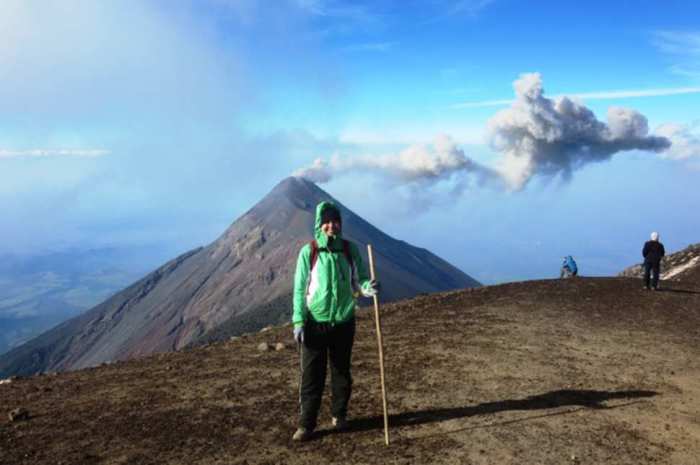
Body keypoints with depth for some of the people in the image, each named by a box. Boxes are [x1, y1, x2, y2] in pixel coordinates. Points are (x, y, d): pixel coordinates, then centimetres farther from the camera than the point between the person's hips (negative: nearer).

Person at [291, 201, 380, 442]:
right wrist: (298, 321, -11)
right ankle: (306, 424, 12)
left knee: (341, 372, 15)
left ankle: (339, 415, 32)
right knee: (311, 375, 2)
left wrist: (369, 287, -23)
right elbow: (300, 289, -6)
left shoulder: (350, 250, -1)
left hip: (343, 322, 2)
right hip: (315, 323, -2)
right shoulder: (308, 252, -7)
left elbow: (359, 281, 1)